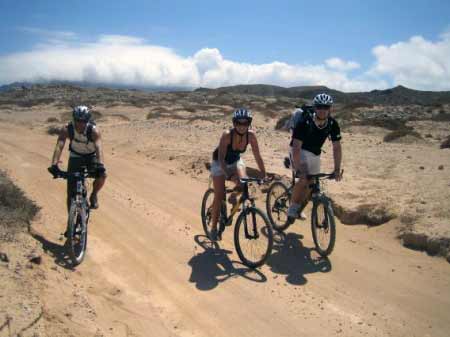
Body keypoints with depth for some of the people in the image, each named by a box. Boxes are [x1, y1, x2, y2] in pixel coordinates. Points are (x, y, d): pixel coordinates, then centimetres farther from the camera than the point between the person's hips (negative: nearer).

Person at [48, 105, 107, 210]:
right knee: (71, 193, -8)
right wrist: (54, 165, -54)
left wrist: (100, 165, -62)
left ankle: (94, 195, 1)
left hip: (91, 156, -1)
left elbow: (99, 148, -45)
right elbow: (59, 146, -38)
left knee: (102, 175, -30)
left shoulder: (94, 130, -31)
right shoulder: (66, 129, -27)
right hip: (75, 157, 1)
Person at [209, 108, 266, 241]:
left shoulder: (251, 135, -23)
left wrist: (263, 175, -22)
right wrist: (229, 176, -49)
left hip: (235, 161, 4)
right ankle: (214, 228, 7)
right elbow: (221, 158, -37)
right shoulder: (227, 135, -34)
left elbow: (257, 156, -16)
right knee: (219, 196, -8)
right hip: (220, 163, -3)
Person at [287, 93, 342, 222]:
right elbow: (296, 147, -34)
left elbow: (337, 147, -13)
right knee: (304, 179, -26)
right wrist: (299, 169, -43)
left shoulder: (333, 124, -17)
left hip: (315, 154, 5)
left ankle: (298, 208, 29)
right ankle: (292, 209, -9)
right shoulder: (304, 123, -30)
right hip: (300, 152, -5)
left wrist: (337, 169, -21)